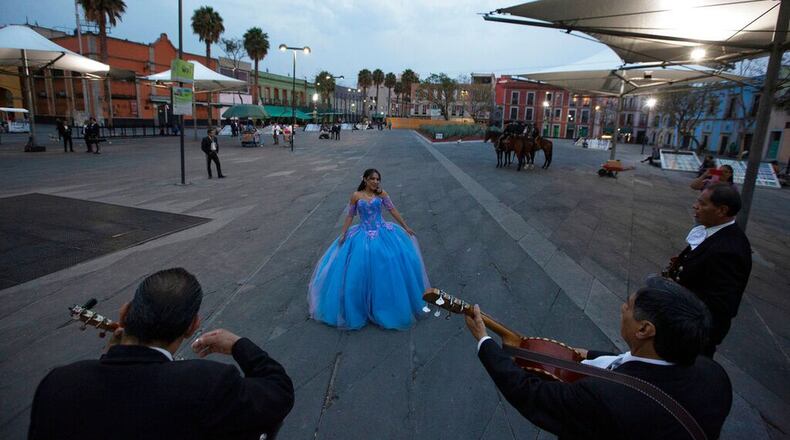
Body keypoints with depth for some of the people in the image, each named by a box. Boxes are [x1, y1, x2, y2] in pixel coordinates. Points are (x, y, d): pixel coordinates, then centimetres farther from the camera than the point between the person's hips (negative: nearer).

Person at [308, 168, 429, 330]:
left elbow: (393, 211, 3)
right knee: (360, 267, -2)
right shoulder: (356, 196, -2)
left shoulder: (382, 194, 0)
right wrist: (343, 234, -1)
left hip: (382, 233, 1)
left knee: (392, 262, -5)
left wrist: (406, 227, 3)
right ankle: (363, 305, 18)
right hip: (363, 235, -1)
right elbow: (350, 216, 4)